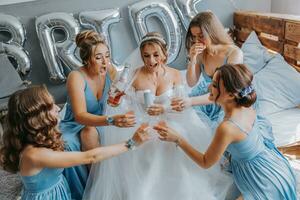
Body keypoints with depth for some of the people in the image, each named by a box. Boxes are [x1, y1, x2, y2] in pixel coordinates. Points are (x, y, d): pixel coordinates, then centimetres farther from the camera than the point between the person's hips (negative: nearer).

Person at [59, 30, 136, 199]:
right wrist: (112, 120, -51)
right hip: (74, 127, -2)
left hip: (96, 125, 3)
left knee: (90, 132, -31)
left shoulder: (110, 71, -11)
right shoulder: (76, 77, -24)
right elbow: (80, 116, -35)